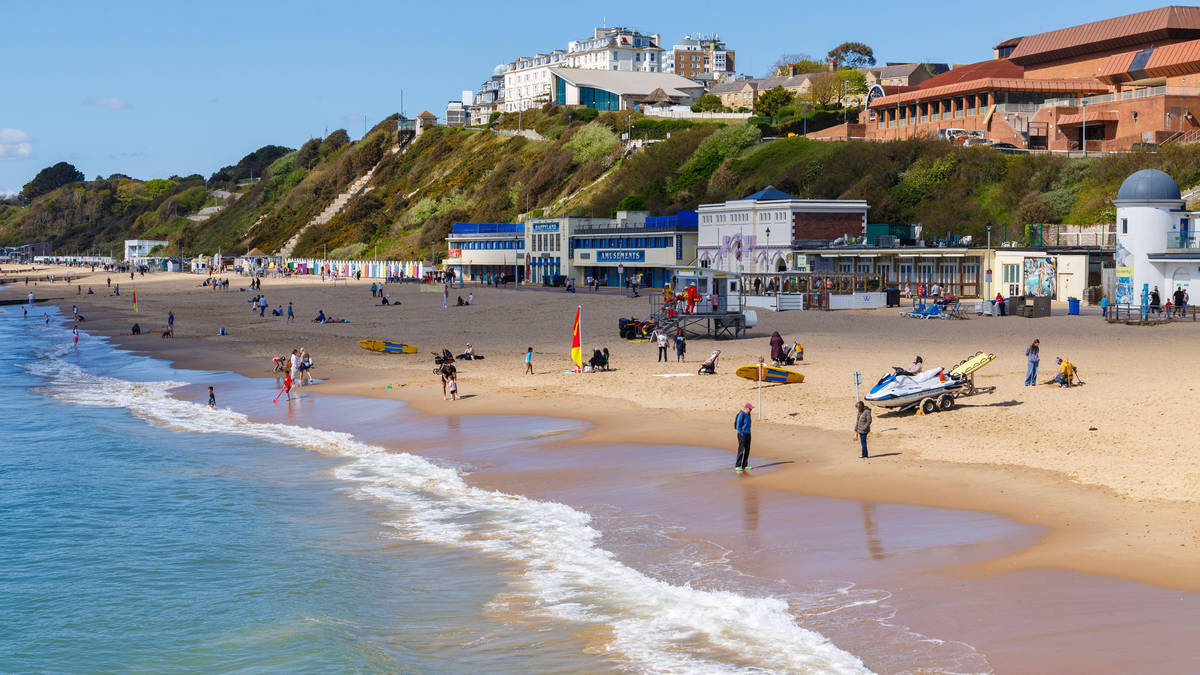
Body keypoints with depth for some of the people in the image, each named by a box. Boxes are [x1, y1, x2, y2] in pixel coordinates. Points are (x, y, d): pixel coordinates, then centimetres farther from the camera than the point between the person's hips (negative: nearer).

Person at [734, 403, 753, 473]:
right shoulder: (741, 415, -17)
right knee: (741, 451, -8)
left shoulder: (748, 414, 10)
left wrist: (748, 433, 15)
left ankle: (744, 466, 13)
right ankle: (737, 466, -3)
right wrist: (741, 434, -17)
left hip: (748, 435, 9)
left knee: (747, 450, 8)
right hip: (742, 435, -9)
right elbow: (738, 425, -16)